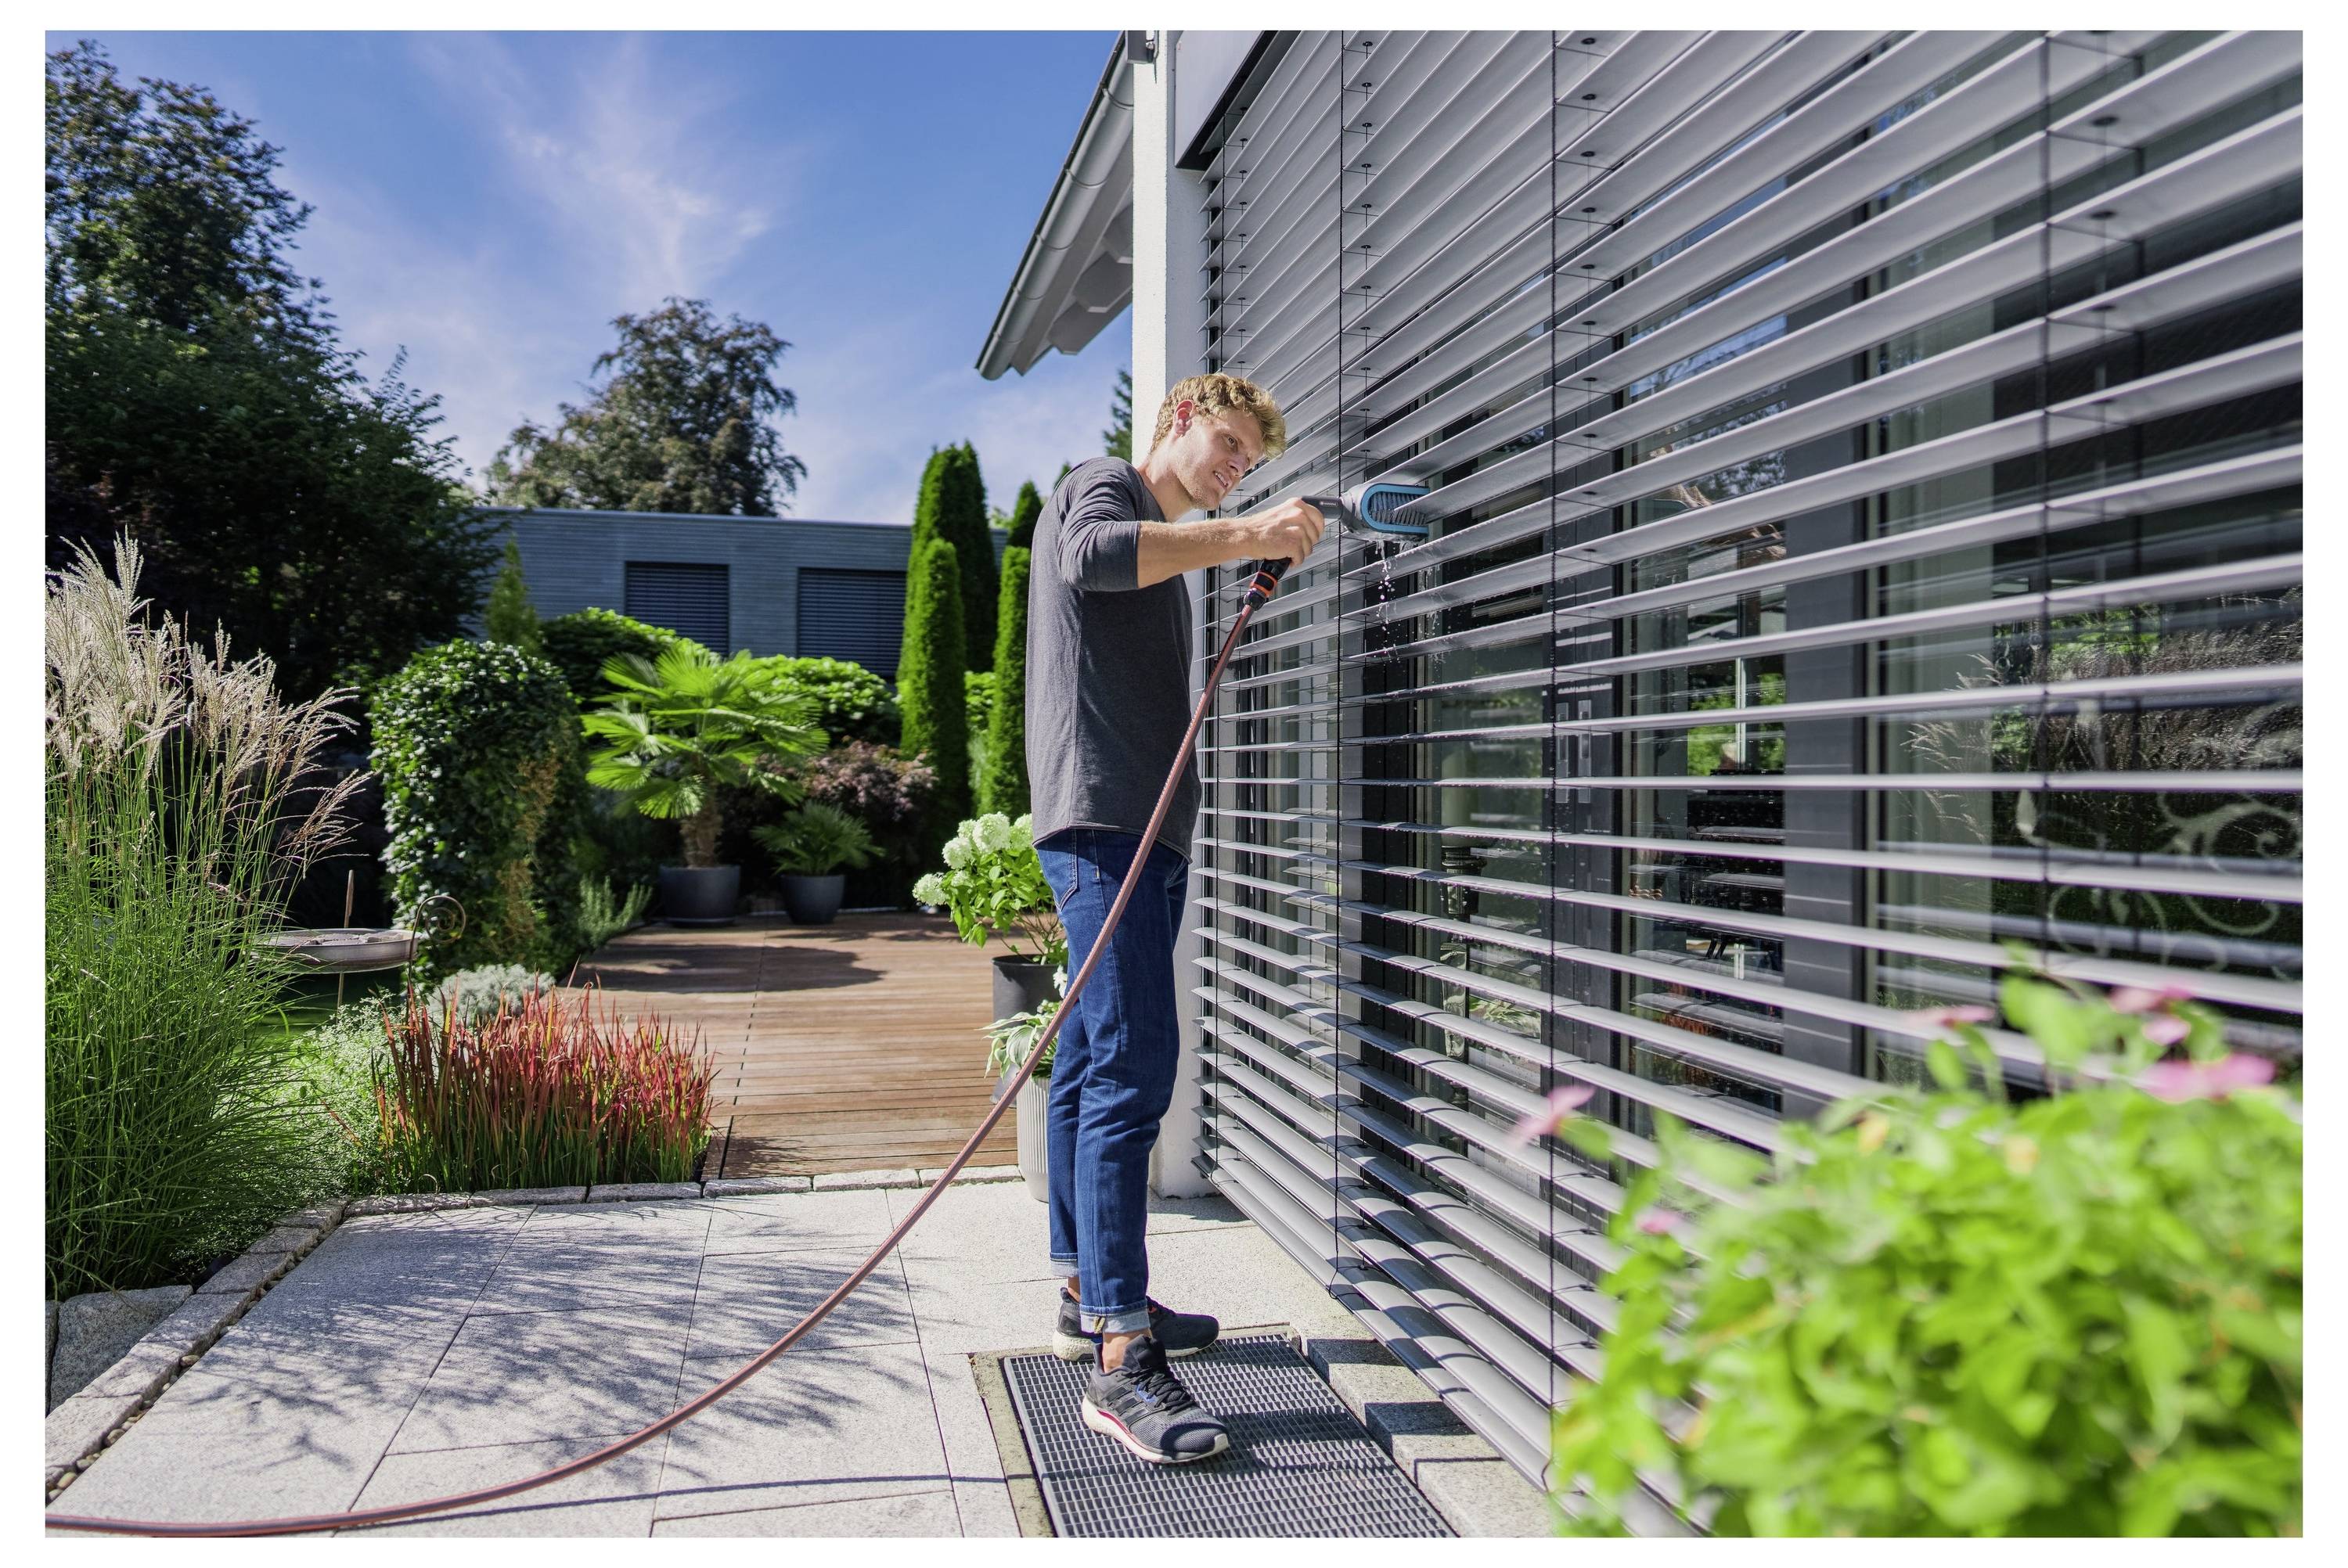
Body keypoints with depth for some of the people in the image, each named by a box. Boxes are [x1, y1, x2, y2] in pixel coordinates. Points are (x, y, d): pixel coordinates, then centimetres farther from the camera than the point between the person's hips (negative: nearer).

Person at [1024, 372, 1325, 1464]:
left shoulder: (1169, 542, 31)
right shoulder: (1101, 485, 3)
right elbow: (1092, 557, -23)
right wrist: (1242, 538, -22)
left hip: (1145, 824, 10)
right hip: (1103, 816, -10)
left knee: (1094, 1060, 12)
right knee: (1133, 1067, -18)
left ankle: (1091, 1298, 20)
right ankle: (1120, 1361, -19)